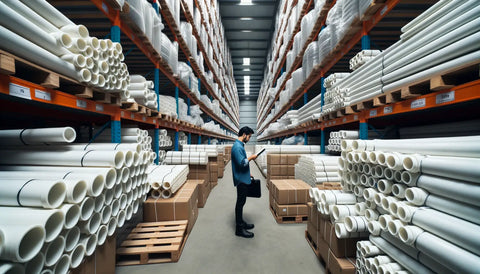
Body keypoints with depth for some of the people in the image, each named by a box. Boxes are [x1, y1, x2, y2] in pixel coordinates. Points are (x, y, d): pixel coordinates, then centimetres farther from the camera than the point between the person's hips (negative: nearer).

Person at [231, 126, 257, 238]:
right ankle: (239, 229, 12)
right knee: (240, 203, 0)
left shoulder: (240, 145, 13)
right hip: (241, 180, -10)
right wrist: (251, 157, -13)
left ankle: (241, 223, 33)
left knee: (241, 202, 18)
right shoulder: (237, 147, -19)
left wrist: (248, 173, 20)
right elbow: (242, 163, -27)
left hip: (243, 179, 10)